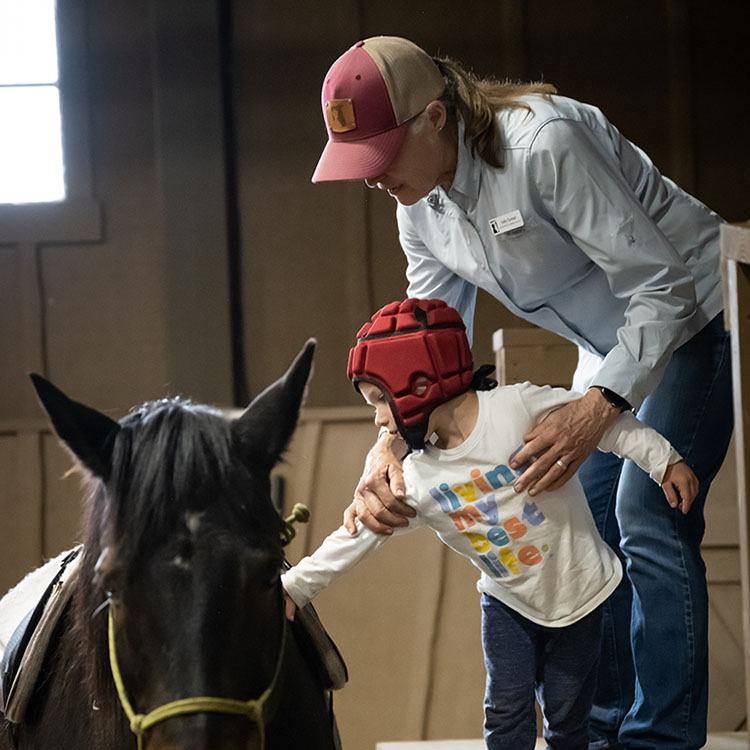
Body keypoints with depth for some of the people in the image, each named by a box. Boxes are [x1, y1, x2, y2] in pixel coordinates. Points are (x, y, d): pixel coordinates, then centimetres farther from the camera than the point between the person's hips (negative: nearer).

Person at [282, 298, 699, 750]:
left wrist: (664, 462, -9)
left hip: (578, 589, -3)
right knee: (506, 710, -2)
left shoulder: (519, 408, -20)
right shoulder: (415, 481, -8)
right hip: (509, 602, 3)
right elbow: (357, 537, -4)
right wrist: (293, 587, -7)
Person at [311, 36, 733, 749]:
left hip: (693, 319, -9)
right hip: (612, 346, 9)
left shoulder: (546, 143, -33)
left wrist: (596, 408, -42)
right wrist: (388, 443, -23)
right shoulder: (421, 213, -6)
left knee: (648, 520, -17)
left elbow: (664, 287, -31)